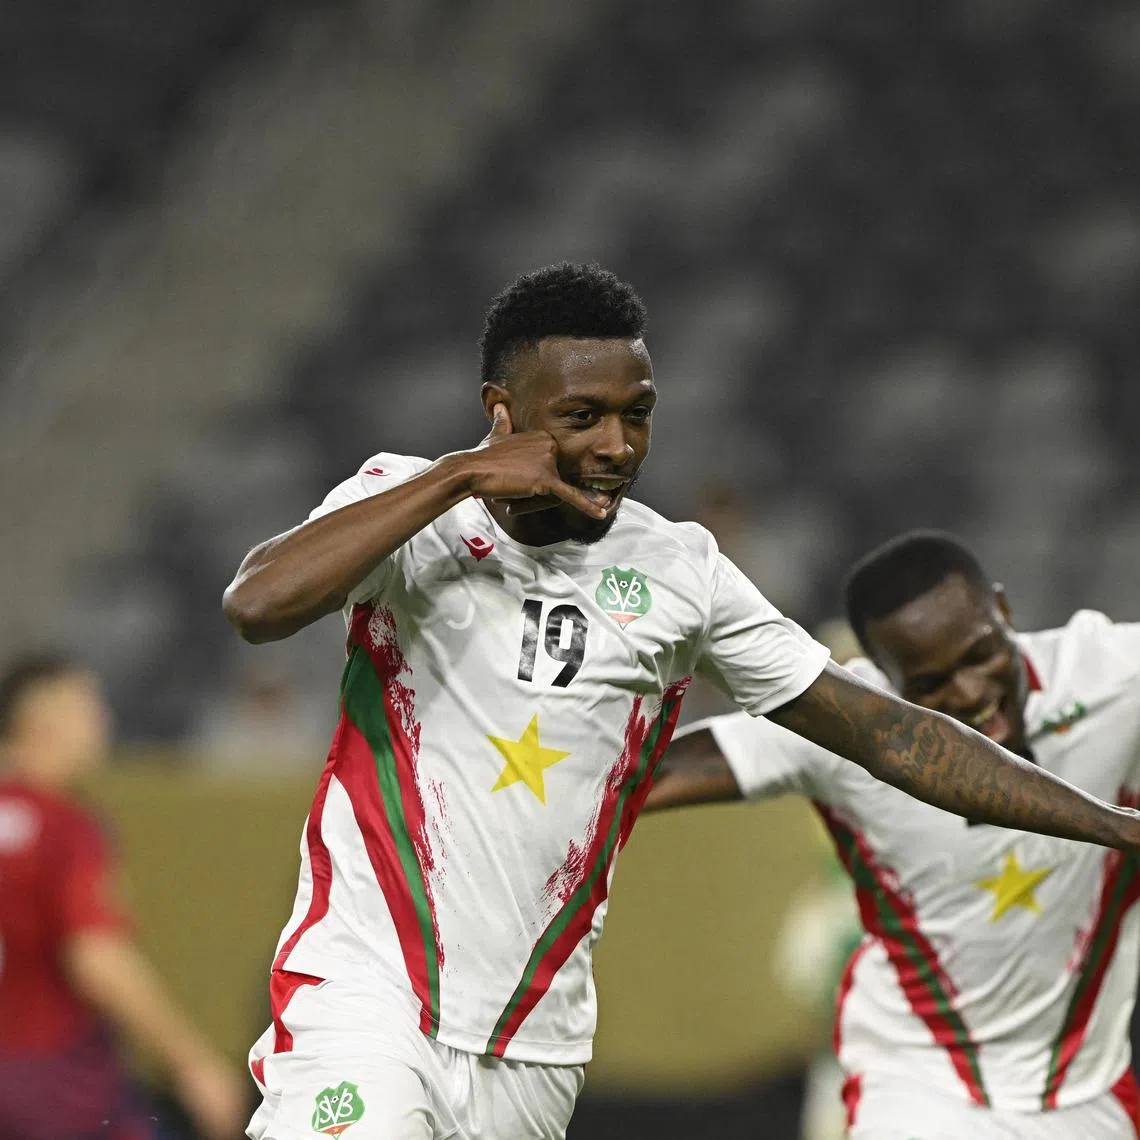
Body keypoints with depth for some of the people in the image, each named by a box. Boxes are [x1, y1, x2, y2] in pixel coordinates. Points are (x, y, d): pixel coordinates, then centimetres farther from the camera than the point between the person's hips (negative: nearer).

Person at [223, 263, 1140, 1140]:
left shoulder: (680, 570, 4)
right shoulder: (399, 502, -2)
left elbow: (885, 733, 8)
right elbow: (257, 605, -21)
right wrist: (461, 476, -20)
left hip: (537, 1049, 4)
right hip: (366, 1005, -3)